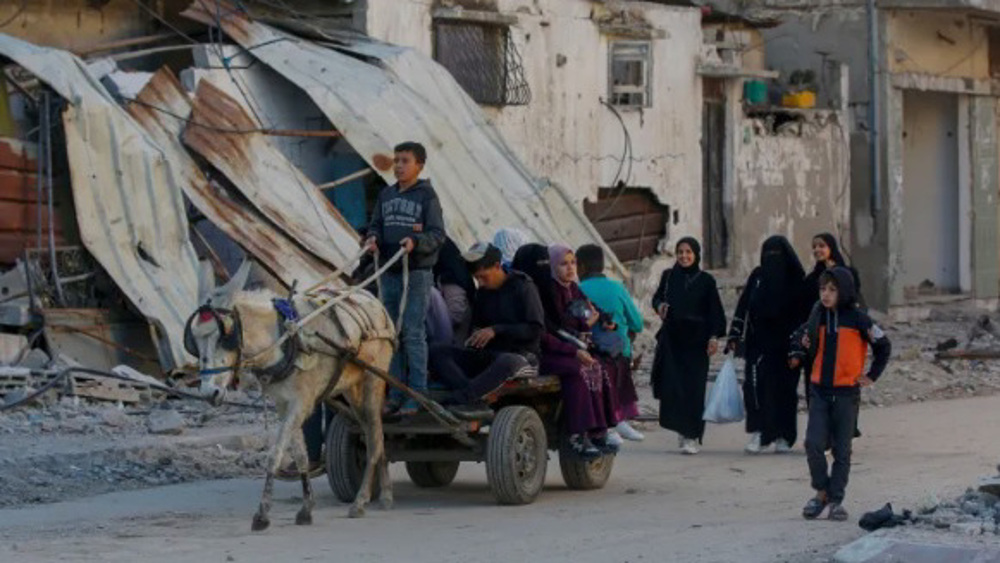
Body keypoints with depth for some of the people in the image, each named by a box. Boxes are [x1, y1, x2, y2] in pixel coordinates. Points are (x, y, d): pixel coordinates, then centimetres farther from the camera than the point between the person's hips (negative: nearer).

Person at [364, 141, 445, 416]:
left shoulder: (427, 196, -4)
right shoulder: (386, 195, 12)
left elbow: (437, 235, -8)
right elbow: (376, 225, 16)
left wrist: (415, 242, -26)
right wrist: (373, 238, -7)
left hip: (417, 273, -6)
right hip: (390, 274, 6)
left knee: (413, 332, -7)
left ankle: (417, 395, -3)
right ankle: (396, 394, 14)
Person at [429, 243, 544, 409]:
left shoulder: (523, 287, -4)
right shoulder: (483, 293, 15)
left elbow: (536, 329, -11)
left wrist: (496, 330, -18)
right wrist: (475, 337, 0)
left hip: (521, 355, -6)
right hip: (487, 354, 6)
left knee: (507, 362, -44)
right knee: (437, 352, -17)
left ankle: (458, 399, -52)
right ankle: (474, 401, -41)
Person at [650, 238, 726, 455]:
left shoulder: (706, 280, 2)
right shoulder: (669, 276, 8)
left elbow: (715, 310, 1)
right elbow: (657, 297, 17)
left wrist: (714, 337, -8)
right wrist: (659, 305, -6)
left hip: (695, 339, -2)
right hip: (671, 337, 2)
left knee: (693, 388, -6)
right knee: (672, 385, -5)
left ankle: (691, 437, -5)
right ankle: (681, 429, 10)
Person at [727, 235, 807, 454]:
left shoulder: (797, 279, 1)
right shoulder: (758, 276, 7)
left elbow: (804, 313, -1)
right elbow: (744, 306, 7)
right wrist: (735, 336, 1)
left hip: (785, 344, -1)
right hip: (759, 343, 1)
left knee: (784, 388, 2)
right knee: (756, 384, -12)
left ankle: (783, 437, 10)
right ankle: (758, 434, -9)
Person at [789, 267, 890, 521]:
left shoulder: (857, 318, -7)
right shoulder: (819, 316, 4)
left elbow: (883, 346, 3)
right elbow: (803, 337, 21)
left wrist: (872, 376, 2)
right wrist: (797, 355, 3)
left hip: (847, 392, -3)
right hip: (820, 390, 3)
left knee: (841, 449, 4)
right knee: (814, 444, -8)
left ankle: (836, 499, 13)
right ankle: (821, 492, 9)